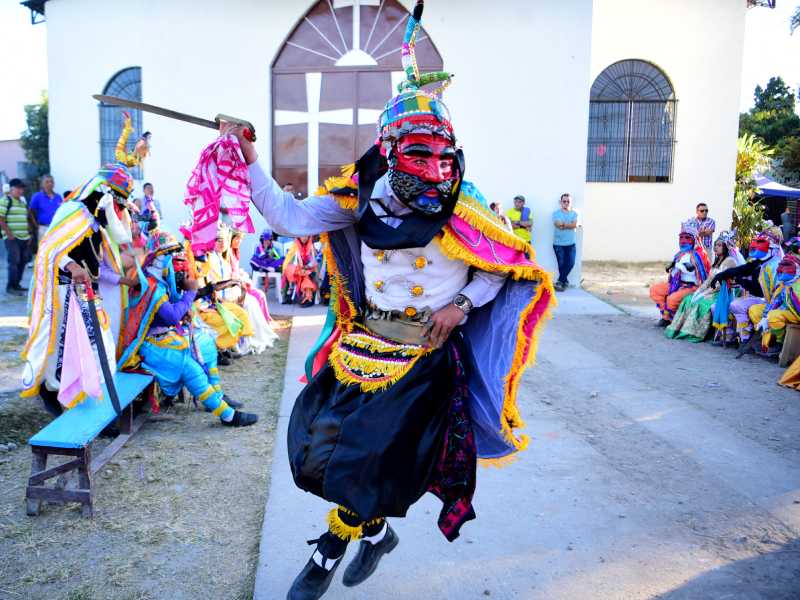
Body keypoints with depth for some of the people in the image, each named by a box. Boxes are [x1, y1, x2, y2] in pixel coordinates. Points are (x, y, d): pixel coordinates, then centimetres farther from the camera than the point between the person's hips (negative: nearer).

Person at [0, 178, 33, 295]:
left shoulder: (23, 202, 18)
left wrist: (28, 234, 15)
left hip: (24, 237, 8)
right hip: (12, 238, -8)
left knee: (22, 261, 10)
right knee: (14, 261, -8)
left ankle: (16, 284, 20)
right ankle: (11, 287, -1)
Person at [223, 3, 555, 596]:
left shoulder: (461, 212, -11)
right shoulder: (362, 197, -3)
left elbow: (513, 266, -2)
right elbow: (291, 217, -8)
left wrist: (461, 304, -13)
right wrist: (250, 164, -15)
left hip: (425, 354, -3)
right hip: (366, 340, 4)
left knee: (378, 456, -1)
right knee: (331, 441, 7)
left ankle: (329, 551, 28)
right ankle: (377, 531, 36)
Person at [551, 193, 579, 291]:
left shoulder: (574, 213, 7)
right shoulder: (556, 213, -1)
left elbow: (575, 225, -11)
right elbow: (557, 224, -17)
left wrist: (563, 224, -14)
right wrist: (570, 225, -12)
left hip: (571, 244, 2)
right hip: (558, 243, -2)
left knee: (570, 263, -5)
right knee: (561, 264, -4)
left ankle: (560, 282, 10)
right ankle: (565, 281, 12)